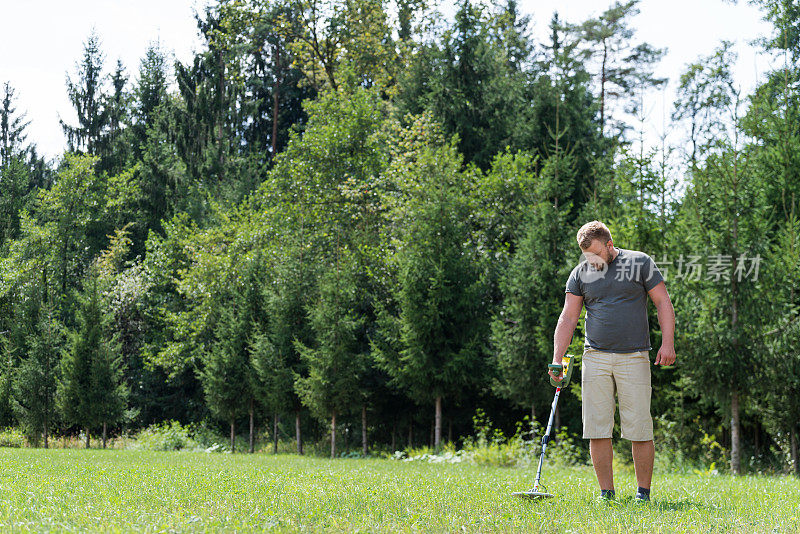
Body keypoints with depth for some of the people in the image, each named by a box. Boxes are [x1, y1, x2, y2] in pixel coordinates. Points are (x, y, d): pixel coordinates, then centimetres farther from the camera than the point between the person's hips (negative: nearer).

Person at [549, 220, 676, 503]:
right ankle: (606, 492, 7)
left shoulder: (640, 263, 4)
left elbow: (663, 303, 4)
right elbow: (568, 317, 7)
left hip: (634, 358, -2)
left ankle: (643, 492, 6)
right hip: (595, 357, 2)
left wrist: (667, 343, -7)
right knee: (597, 428, -2)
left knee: (639, 428, -4)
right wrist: (557, 360, -2)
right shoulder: (580, 273, 10)